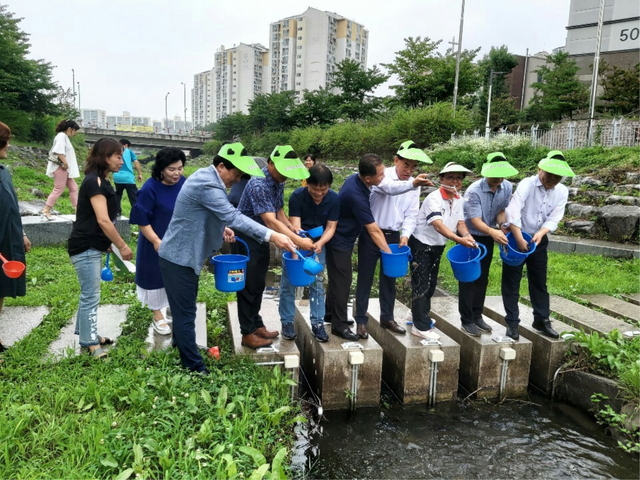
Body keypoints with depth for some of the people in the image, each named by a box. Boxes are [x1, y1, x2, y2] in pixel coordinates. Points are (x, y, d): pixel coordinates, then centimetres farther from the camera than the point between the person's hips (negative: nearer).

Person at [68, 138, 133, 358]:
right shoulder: (94, 181, -17)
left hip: (92, 246, 10)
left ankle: (86, 334, 29)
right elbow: (103, 220, -21)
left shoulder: (99, 181, 13)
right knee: (91, 295, -3)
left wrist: (108, 244, 20)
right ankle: (90, 343, 6)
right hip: (85, 247, -10)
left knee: (89, 293, 17)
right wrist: (122, 246, -15)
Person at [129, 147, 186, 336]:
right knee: (157, 277, 10)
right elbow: (142, 220, -18)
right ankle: (158, 316, 28)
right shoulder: (150, 188, -21)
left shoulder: (184, 183, -5)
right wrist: (156, 241, -21)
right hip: (157, 243, -5)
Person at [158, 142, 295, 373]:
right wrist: (272, 236, -40)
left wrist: (221, 227, 0)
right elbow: (234, 216, -36)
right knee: (186, 311, 0)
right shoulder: (207, 185, -27)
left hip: (185, 253, 10)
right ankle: (194, 367, 10)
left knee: (184, 307, 25)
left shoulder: (206, 176, 6)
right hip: (179, 257, -10)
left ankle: (181, 344, 45)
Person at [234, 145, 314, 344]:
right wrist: (299, 241, -37)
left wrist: (291, 227, -9)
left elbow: (278, 211, 10)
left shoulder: (278, 182, 0)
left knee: (258, 285, 17)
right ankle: (248, 333, 13)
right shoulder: (258, 185, -28)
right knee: (248, 286, 1)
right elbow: (270, 221, -34)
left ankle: (257, 325, 30)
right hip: (245, 239, -8)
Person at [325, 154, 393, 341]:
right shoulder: (356, 195, -32)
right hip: (339, 241, -9)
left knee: (337, 277, 18)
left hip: (343, 237, 9)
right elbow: (374, 231, -27)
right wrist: (389, 253, -19)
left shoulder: (356, 179, -5)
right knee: (342, 280, -3)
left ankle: (330, 313, 33)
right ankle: (340, 325, 6)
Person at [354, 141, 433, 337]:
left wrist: (405, 235, -15)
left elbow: (411, 214, 2)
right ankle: (361, 319, 15)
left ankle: (387, 318, 28)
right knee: (365, 278, 3)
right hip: (370, 234, -5)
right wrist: (412, 183, -55)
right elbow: (390, 188, -37)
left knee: (389, 279, 14)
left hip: (393, 236, 5)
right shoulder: (382, 175, -13)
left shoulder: (414, 185, 5)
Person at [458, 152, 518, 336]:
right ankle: (467, 320, 4)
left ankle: (477, 315, 24)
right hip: (470, 237, -6)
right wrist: (493, 232, -49)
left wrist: (502, 226, -18)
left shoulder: (507, 187, -10)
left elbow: (501, 210, 2)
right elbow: (476, 221, -32)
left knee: (482, 278, 12)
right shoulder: (473, 191, -28)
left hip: (488, 238, 6)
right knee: (468, 278, -3)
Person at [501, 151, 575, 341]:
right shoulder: (527, 184, -18)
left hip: (539, 240, 4)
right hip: (516, 237, -4)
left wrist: (540, 233, -28)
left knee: (539, 282, 13)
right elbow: (513, 212, -28)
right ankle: (512, 322, 9)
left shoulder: (562, 192, -3)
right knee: (511, 282, 0)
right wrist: (520, 239, -33)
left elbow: (554, 219, -9)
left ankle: (542, 320, 25)